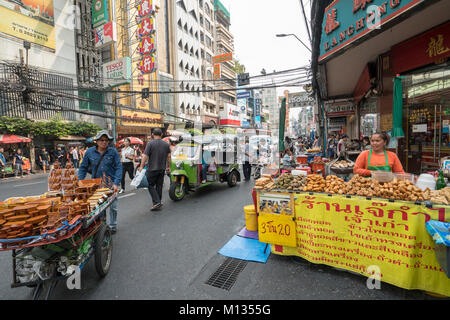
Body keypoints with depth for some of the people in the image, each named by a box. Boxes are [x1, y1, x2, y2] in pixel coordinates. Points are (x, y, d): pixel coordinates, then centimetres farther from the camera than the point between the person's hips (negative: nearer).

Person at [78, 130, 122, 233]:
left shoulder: (113, 151, -4)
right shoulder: (90, 152, 3)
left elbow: (118, 168, -8)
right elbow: (83, 168, 9)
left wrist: (116, 183, -17)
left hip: (110, 183, -2)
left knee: (113, 206, 8)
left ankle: (113, 225, 28)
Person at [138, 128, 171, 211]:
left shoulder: (150, 144, -10)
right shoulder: (166, 144, 4)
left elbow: (145, 156, -13)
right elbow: (168, 156, 7)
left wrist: (141, 166, -5)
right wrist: (168, 167, 16)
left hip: (152, 169, -5)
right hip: (162, 169, 5)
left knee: (151, 186, 4)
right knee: (159, 186, 13)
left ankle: (157, 202, -6)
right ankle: (158, 202, 22)